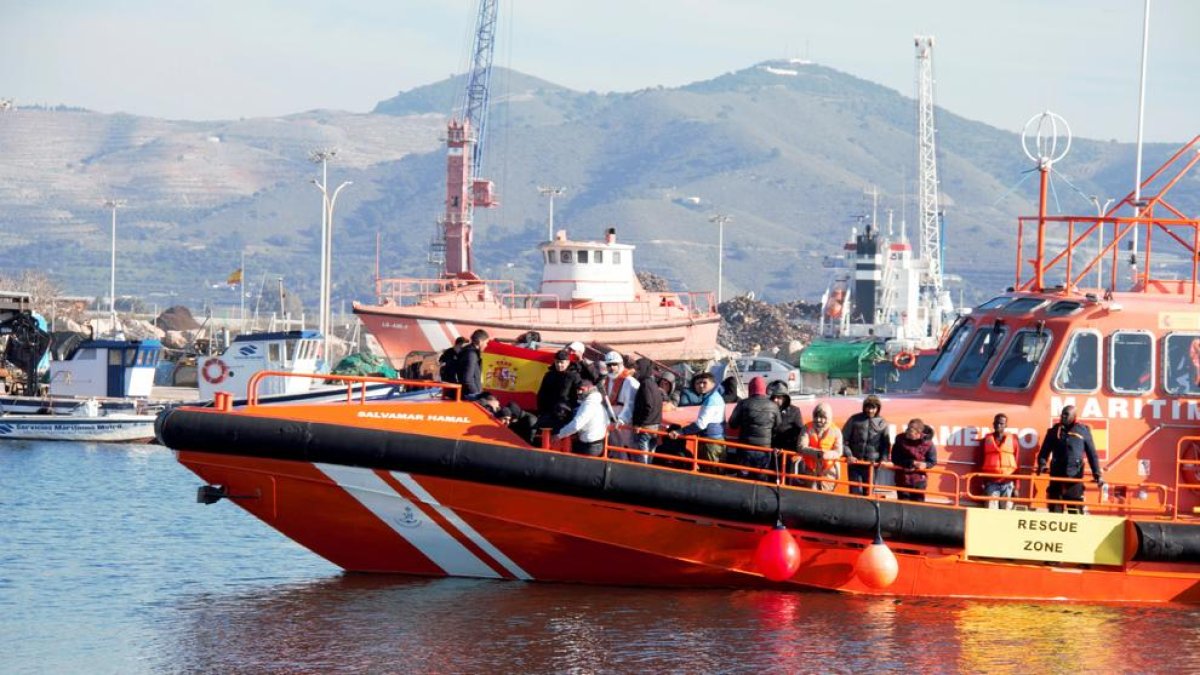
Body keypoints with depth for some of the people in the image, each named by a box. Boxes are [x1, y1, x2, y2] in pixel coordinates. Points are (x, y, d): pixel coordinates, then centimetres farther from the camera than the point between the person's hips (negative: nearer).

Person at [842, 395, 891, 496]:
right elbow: (844, 439, 3)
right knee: (855, 492, -6)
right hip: (855, 462, -1)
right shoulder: (855, 419, 1)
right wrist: (848, 455, -9)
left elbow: (886, 444, 11)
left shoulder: (882, 423, 4)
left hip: (873, 464, 1)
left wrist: (884, 459, -5)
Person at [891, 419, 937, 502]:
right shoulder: (900, 439, -9)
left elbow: (932, 462, -3)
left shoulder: (927, 442, -11)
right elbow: (895, 459, -9)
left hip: (919, 480, -1)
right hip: (902, 479, 1)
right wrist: (911, 463, -20)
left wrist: (925, 465, -26)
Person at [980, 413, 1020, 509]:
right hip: (991, 482, 1)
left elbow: (1017, 463, 6)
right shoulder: (987, 439, 9)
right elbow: (981, 462, 10)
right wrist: (982, 483, 4)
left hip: (1007, 482, -1)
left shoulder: (1012, 439, 6)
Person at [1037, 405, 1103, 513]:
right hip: (1057, 475, 1)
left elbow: (1092, 453, 8)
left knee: (1074, 508, -2)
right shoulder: (1054, 431, 10)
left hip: (1075, 476, -1)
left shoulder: (1083, 431, 7)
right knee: (1055, 508, 0)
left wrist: (1097, 473, 2)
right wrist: (1042, 464, -9)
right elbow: (1044, 451, 11)